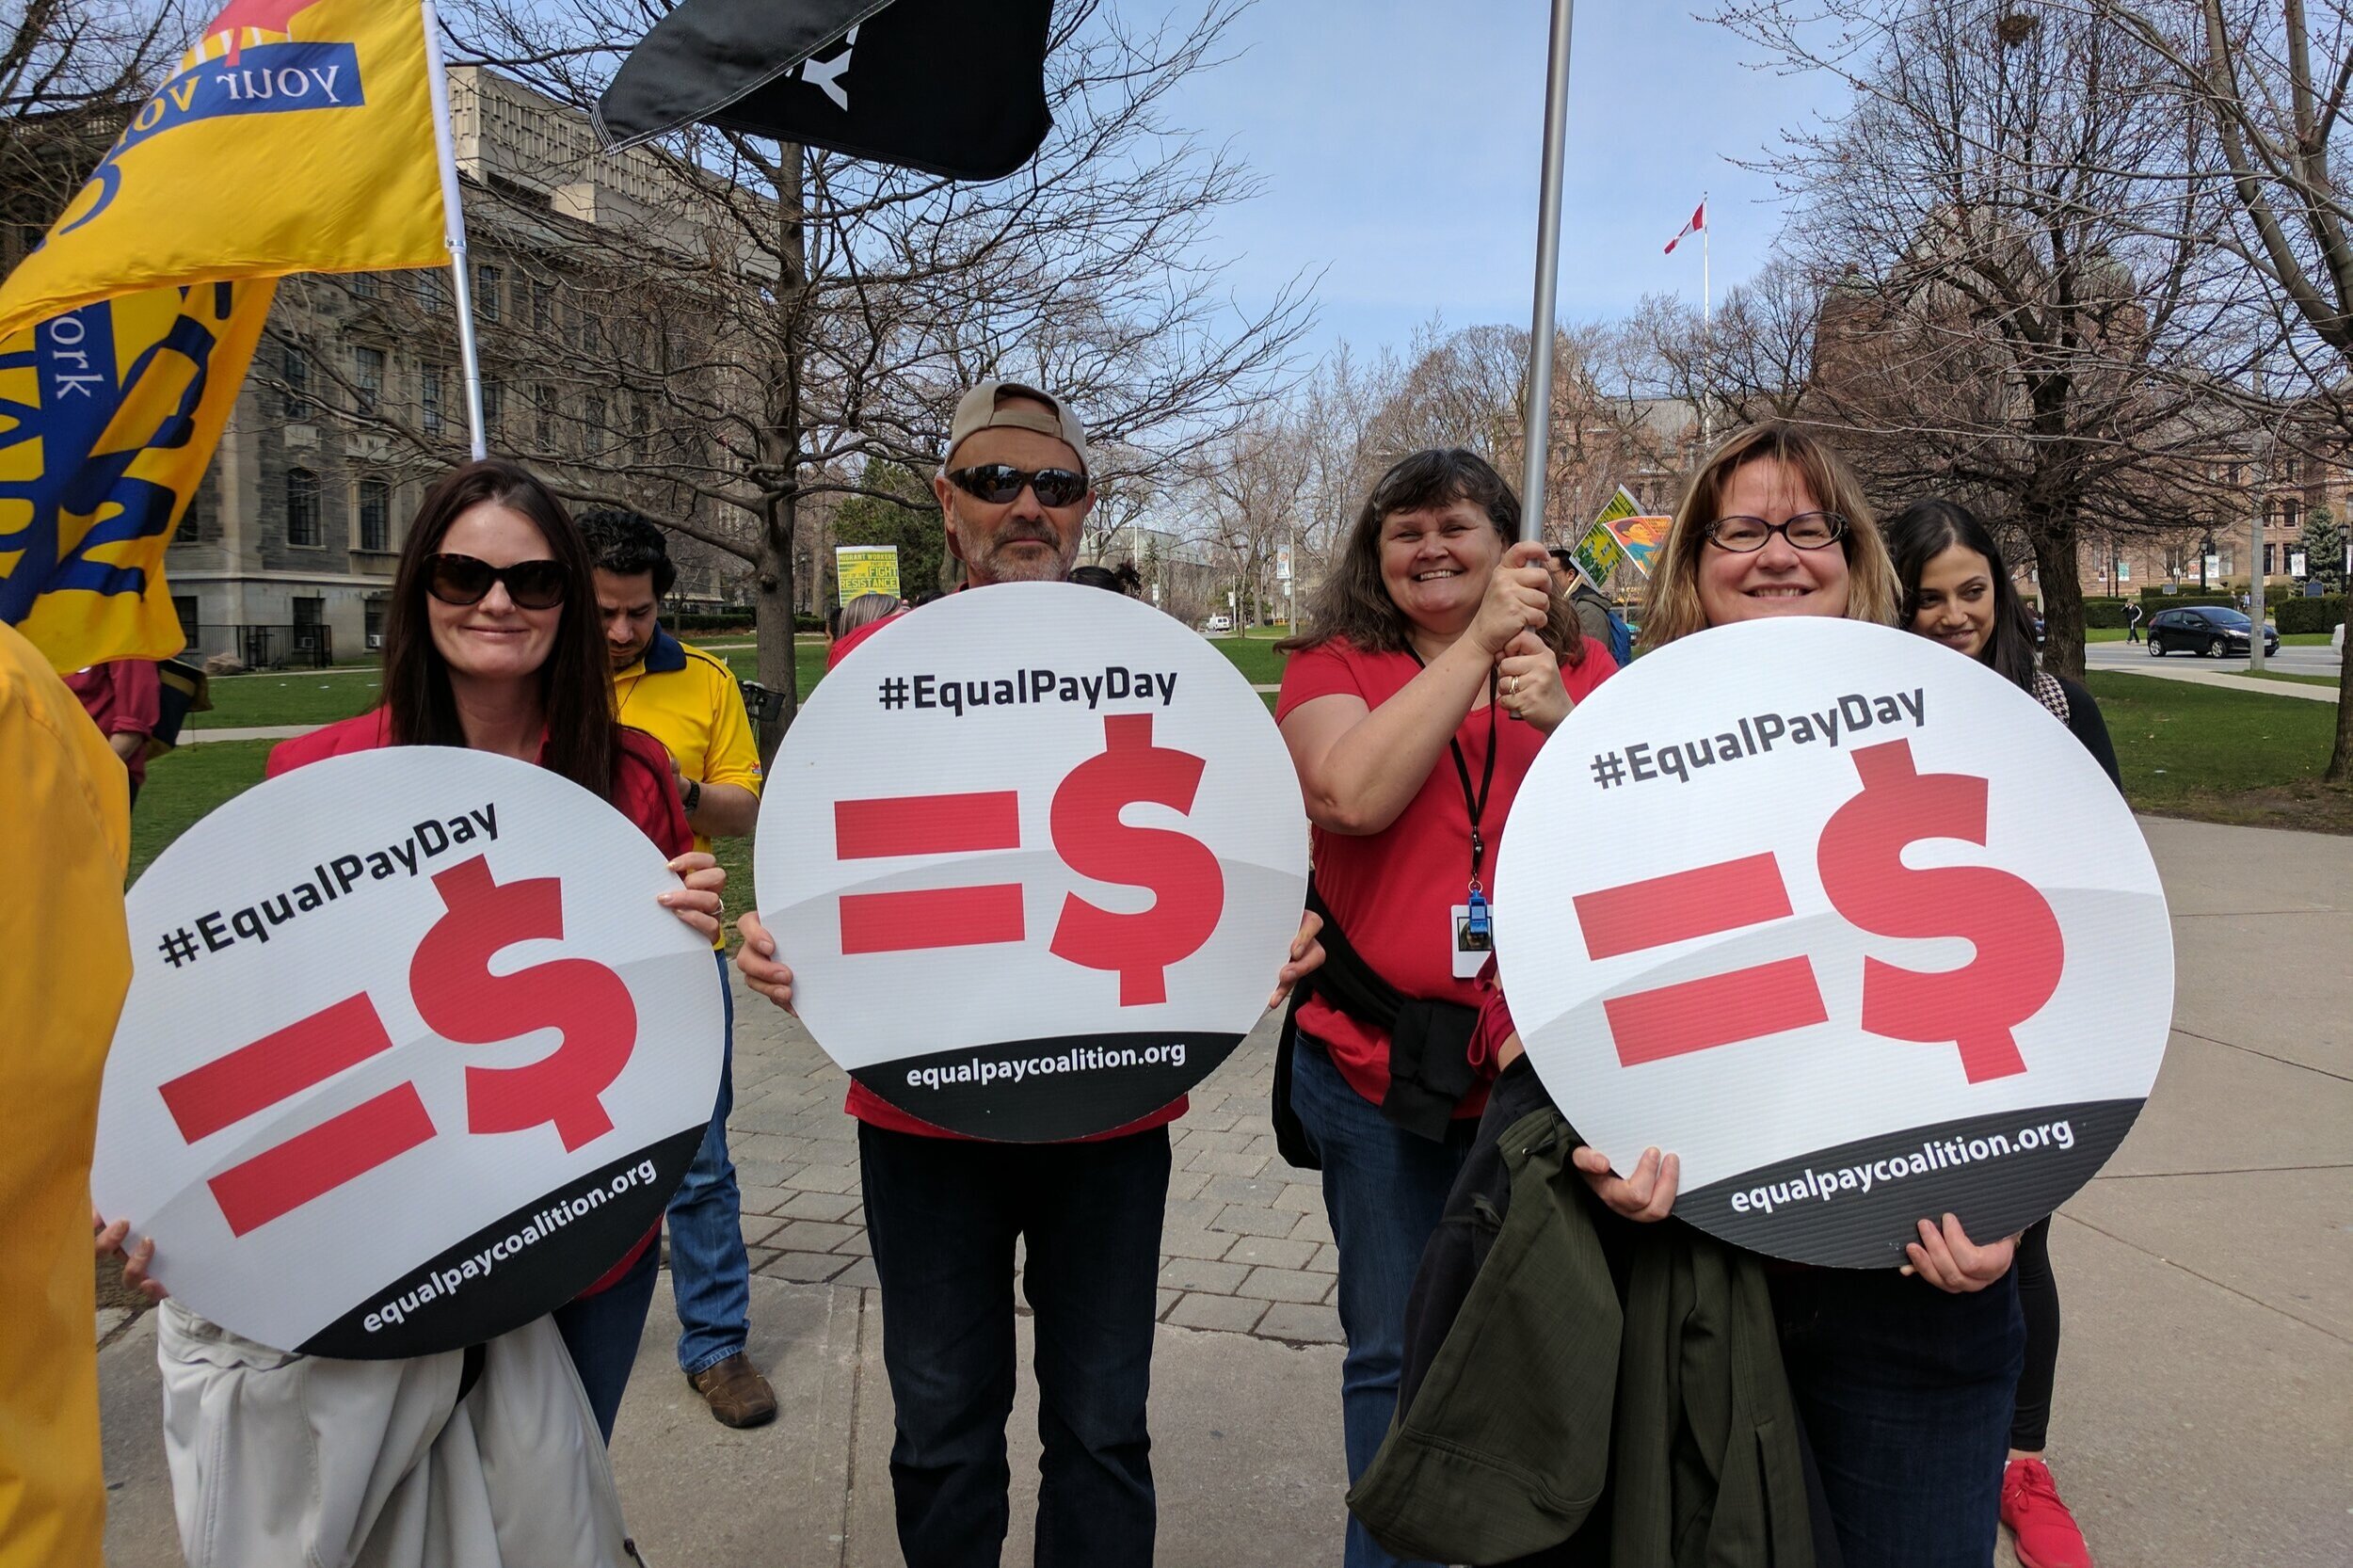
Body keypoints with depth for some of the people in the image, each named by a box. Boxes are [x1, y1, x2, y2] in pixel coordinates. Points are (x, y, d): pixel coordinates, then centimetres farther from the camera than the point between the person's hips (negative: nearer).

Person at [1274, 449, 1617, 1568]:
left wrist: (1561, 723, -19)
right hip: (1376, 1065, -1)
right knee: (1395, 1354, 13)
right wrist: (1477, 643, -17)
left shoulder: (1581, 667, 5)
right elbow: (1353, 793, -20)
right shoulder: (1332, 667, 0)